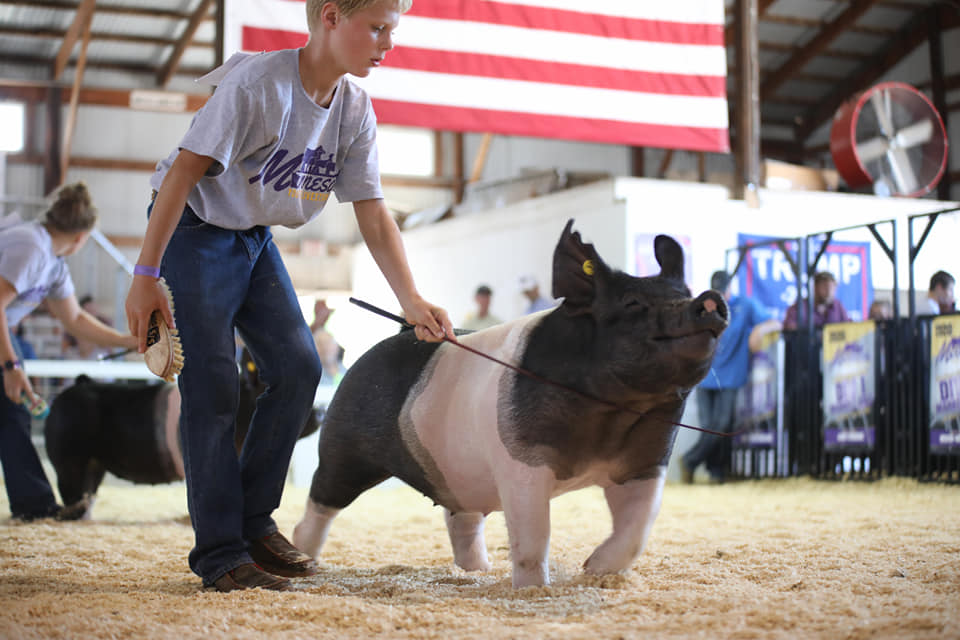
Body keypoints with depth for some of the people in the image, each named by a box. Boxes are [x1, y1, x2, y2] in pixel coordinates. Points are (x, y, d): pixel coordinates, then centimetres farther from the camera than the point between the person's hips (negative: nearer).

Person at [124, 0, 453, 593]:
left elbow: (373, 214, -5)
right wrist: (146, 275, -29)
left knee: (298, 368, -3)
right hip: (194, 229, -7)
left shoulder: (355, 109, -5)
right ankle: (220, 553, -5)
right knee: (213, 385, -12)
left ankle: (254, 522, 11)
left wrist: (412, 300, -16)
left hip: (255, 238, 7)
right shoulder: (258, 83, -26)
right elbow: (184, 171, -27)